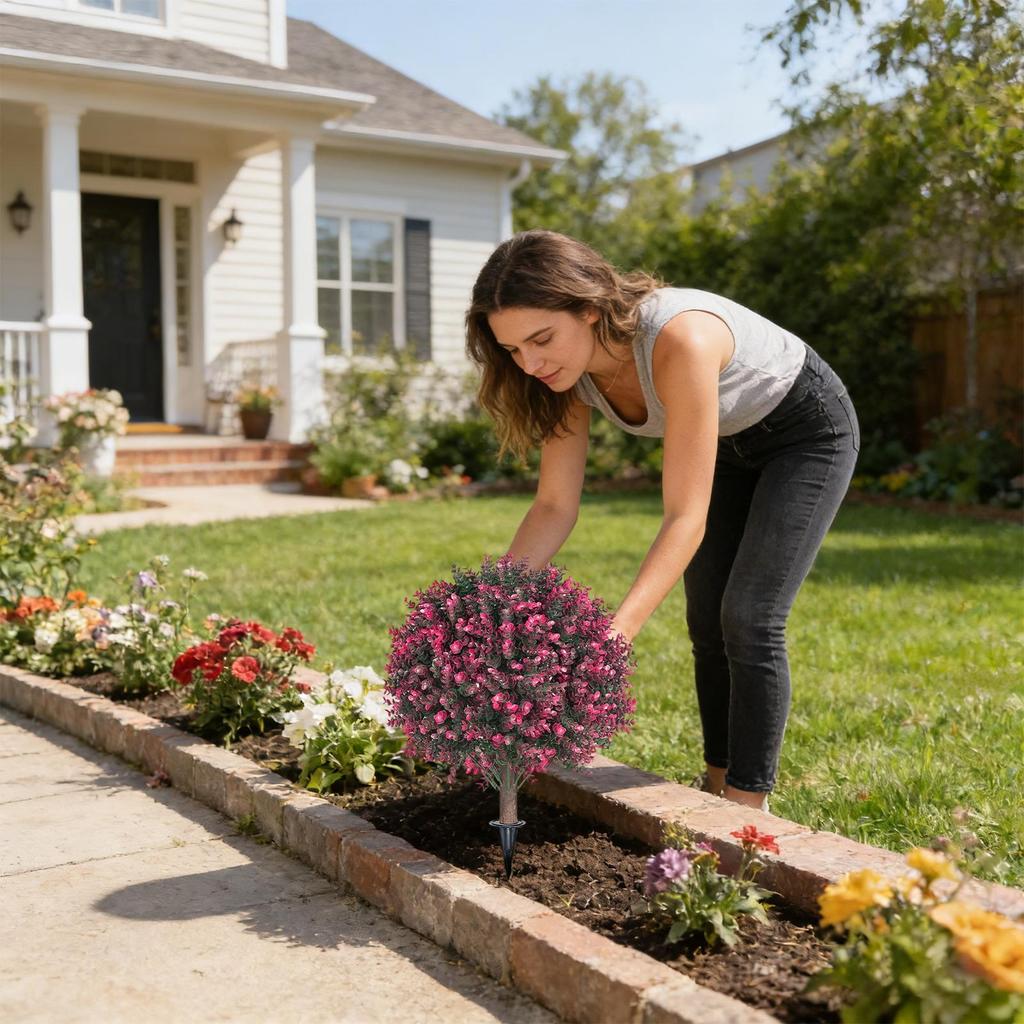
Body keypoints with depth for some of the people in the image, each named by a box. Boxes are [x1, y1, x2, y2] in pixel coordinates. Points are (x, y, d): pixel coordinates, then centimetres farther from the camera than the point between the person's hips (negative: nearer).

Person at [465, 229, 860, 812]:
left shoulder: (679, 339, -42)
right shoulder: (571, 369, -20)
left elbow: (685, 519, -42)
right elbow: (555, 507, -17)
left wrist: (612, 638, -51)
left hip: (809, 430, -7)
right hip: (730, 441, 7)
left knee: (749, 620, -14)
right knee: (706, 620, 5)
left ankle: (749, 811, -3)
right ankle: (719, 786, 20)